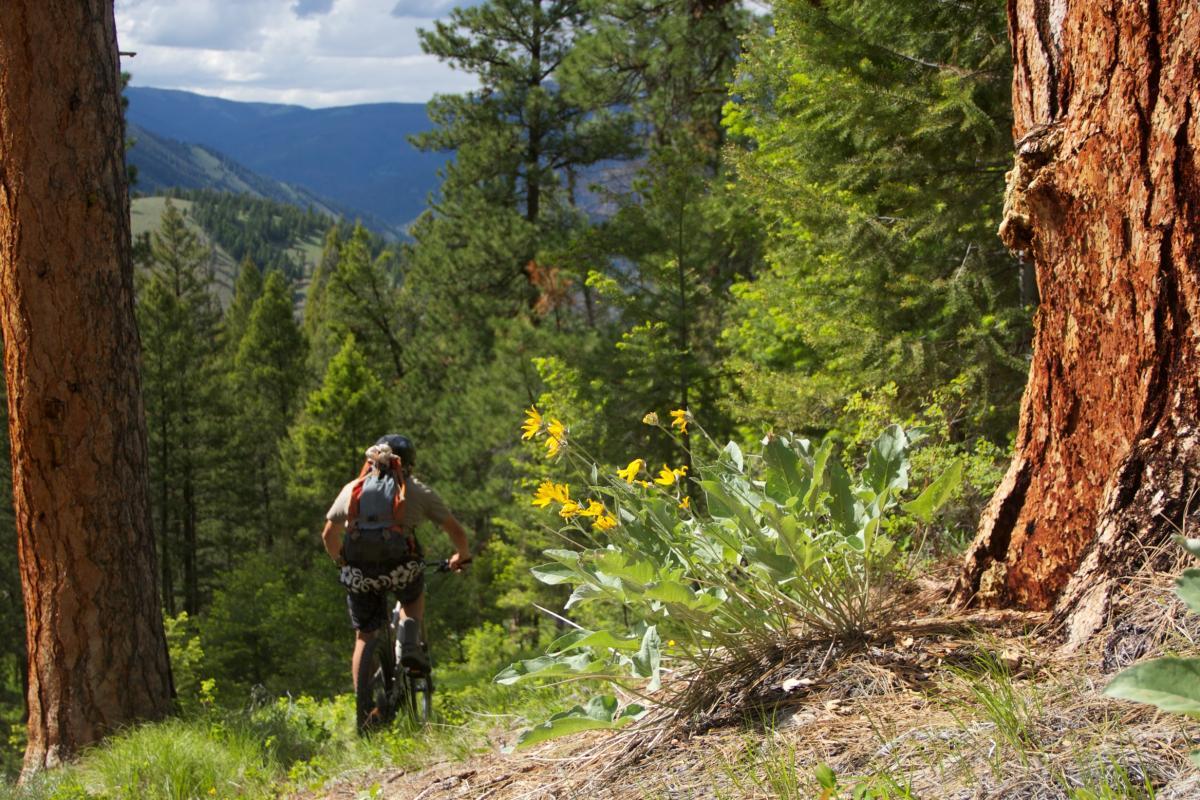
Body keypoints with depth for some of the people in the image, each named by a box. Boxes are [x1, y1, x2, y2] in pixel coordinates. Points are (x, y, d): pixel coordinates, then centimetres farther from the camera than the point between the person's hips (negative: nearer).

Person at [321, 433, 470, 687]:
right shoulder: (417, 491, 13)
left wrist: (341, 561, 45)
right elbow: (455, 530, 17)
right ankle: (410, 643, 7)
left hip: (359, 574, 1)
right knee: (414, 597, 32)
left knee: (364, 637, 18)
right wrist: (463, 557, 36)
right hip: (400, 568, -1)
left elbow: (328, 535, 26)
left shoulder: (352, 489, 19)